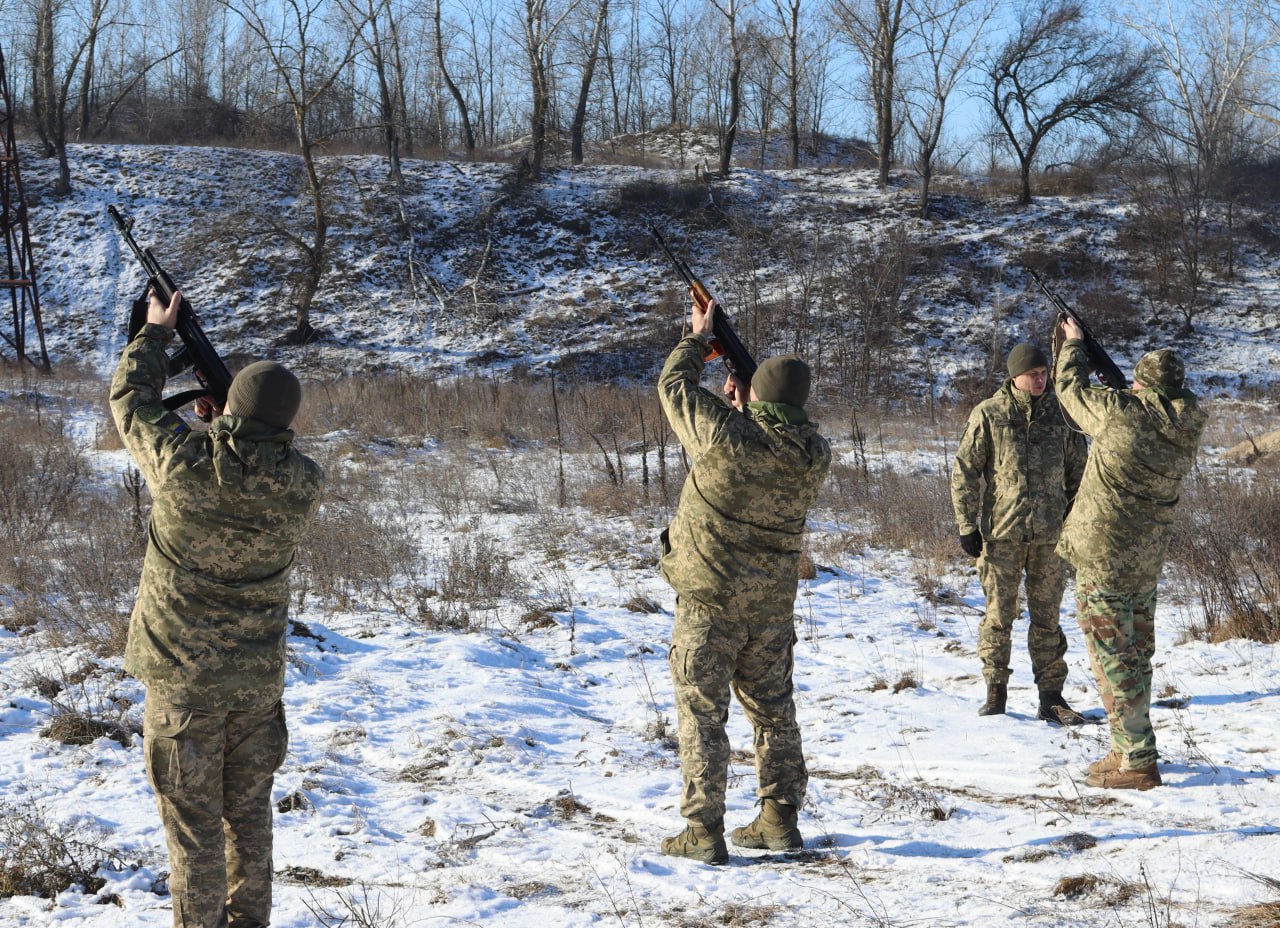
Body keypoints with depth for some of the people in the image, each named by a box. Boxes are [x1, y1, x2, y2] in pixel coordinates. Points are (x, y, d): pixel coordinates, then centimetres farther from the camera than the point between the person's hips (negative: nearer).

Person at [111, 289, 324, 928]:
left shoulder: (183, 463, -21)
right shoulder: (303, 486, -12)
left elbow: (130, 396, -1)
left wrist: (155, 332, 13)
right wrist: (223, 429, 10)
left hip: (182, 679, -3)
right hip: (259, 680, 3)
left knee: (193, 825, 5)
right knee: (249, 814, 19)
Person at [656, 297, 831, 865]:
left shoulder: (727, 435, -20)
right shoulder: (815, 455, -5)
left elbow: (674, 387, -3)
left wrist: (698, 338, 11)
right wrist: (745, 413, 15)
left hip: (709, 599, -5)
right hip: (772, 602, 5)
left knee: (702, 712, 2)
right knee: (772, 708, 17)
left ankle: (703, 833, 1)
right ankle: (779, 821, 23)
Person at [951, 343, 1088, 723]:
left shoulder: (1060, 414, 6)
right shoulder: (989, 414, -2)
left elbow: (1078, 471, 15)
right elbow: (964, 471, 0)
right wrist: (968, 526, -4)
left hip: (1049, 534, 2)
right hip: (1001, 533, -2)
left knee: (1047, 617, 6)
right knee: (998, 615, 3)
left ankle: (1051, 697, 10)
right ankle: (995, 691, 14)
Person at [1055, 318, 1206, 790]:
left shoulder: (1123, 411, -17)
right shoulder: (1186, 431, 0)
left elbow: (1071, 388, 0)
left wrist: (1073, 342, 18)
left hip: (1103, 552, -7)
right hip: (1148, 557, 7)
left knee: (1112, 655, -3)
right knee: (1136, 653, 18)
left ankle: (1135, 760, -4)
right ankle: (1129, 749, 27)